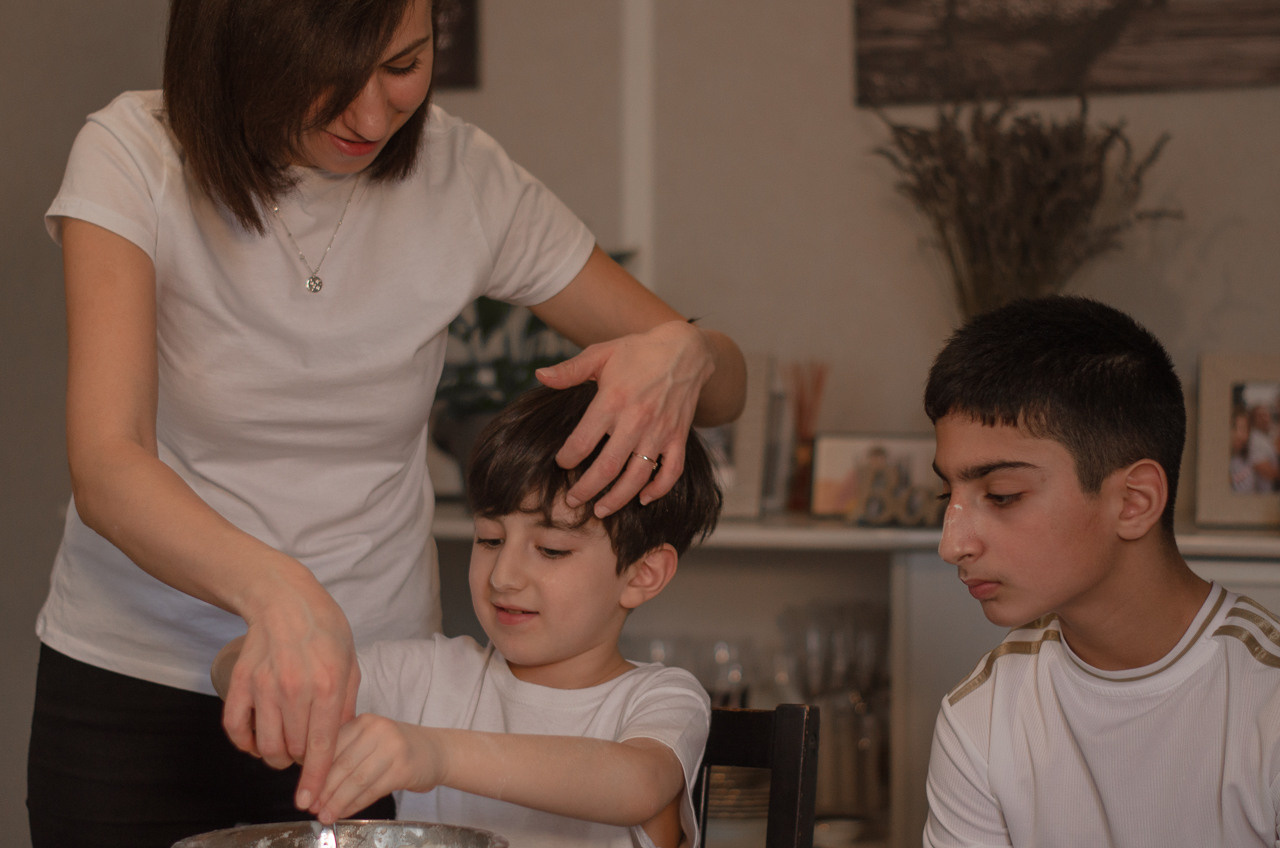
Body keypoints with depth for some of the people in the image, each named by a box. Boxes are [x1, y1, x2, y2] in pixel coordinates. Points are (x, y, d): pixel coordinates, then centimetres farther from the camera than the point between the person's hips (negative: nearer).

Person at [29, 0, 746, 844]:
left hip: (369, 680, 2)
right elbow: (106, 468, -28)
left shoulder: (462, 177, -8)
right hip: (132, 685, -2)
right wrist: (274, 590, -48)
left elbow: (725, 377, -1)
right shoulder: (132, 157, -16)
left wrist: (682, 355, -27)